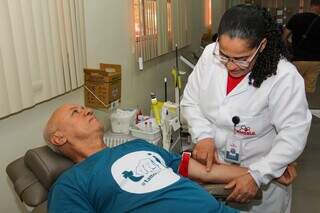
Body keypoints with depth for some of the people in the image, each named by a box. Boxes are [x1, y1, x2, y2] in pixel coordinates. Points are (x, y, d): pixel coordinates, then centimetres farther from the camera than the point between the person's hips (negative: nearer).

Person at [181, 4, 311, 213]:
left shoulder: (284, 77, -23)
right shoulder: (210, 55, -13)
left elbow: (294, 135, -19)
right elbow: (190, 102, -3)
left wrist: (257, 176, -26)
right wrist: (203, 136, -18)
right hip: (210, 166, 4)